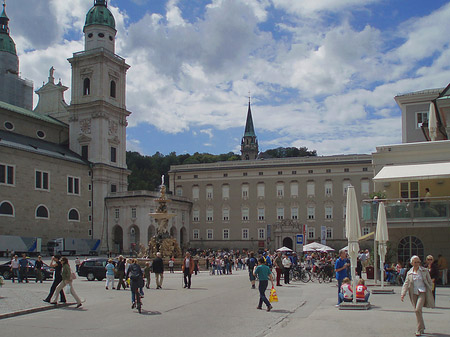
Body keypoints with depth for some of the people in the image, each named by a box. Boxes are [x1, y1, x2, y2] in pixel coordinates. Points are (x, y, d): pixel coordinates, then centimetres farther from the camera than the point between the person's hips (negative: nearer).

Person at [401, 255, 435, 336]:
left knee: (418, 310, -17)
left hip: (422, 292, -3)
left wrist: (429, 292, 2)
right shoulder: (409, 273, 6)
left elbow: (430, 282, 7)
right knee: (417, 311, 9)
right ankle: (422, 327, 28)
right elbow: (406, 284, 5)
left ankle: (419, 330, -7)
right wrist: (403, 294, -7)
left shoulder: (424, 271, 1)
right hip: (414, 293, 3)